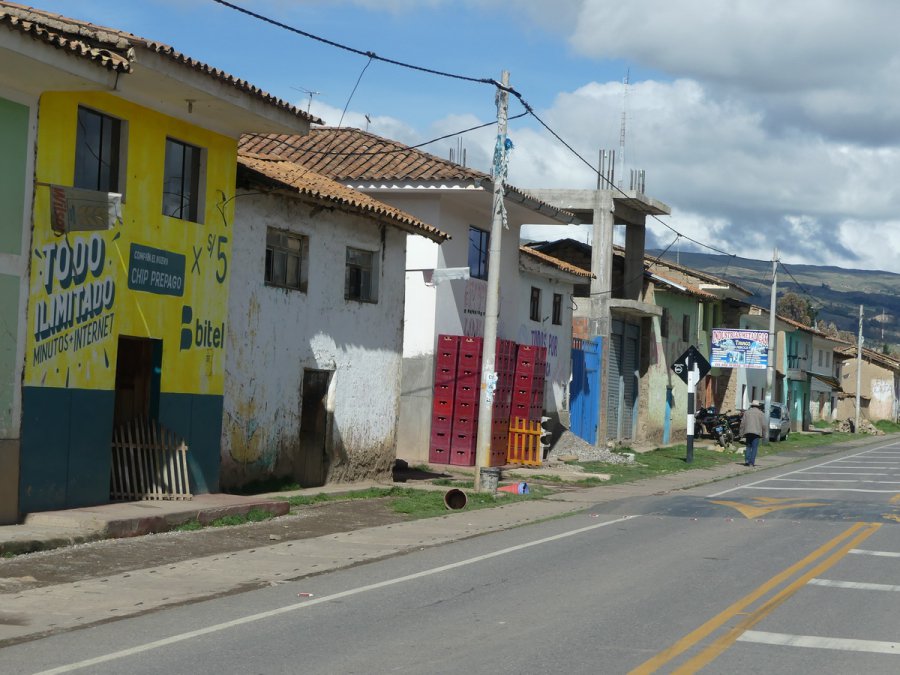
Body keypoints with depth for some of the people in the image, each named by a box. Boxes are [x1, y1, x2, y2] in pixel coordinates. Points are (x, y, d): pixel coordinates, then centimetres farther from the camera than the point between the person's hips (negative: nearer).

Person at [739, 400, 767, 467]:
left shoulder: (746, 413, 12)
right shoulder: (761, 413, 4)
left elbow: (742, 424, 9)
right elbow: (764, 425, -1)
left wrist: (742, 433, 11)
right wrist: (764, 433, 8)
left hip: (748, 432, 3)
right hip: (756, 432, -3)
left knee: (748, 446, 13)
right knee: (754, 447, 0)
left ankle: (747, 460, -2)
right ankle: (752, 462, -6)